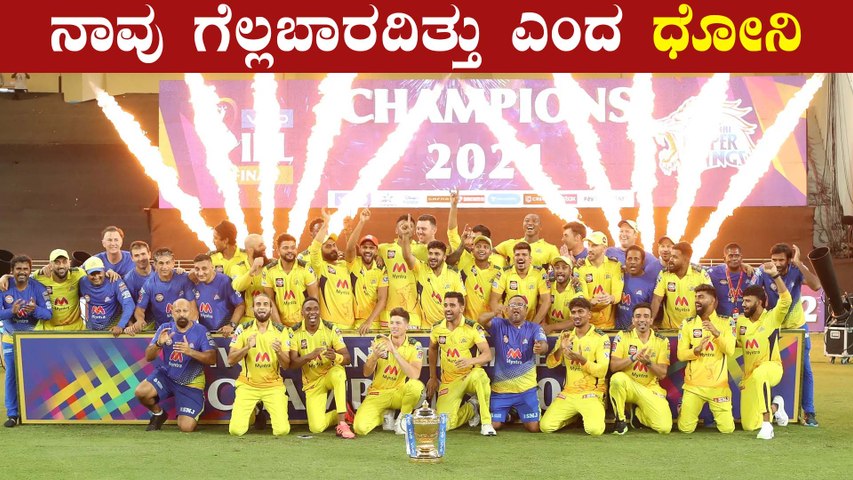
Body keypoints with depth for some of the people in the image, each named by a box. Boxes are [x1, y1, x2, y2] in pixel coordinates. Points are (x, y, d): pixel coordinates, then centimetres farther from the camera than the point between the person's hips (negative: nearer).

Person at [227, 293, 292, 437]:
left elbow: (286, 365, -3)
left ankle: (269, 412, 22)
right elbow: (231, 360, -6)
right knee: (236, 430, -13)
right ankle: (252, 413, 23)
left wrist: (279, 352, -24)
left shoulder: (281, 331, -2)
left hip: (273, 386, 0)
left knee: (282, 430, -14)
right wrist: (247, 347, -23)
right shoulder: (243, 329, -3)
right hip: (248, 385, 0)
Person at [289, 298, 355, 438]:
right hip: (311, 382, 1)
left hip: (330, 374, -1)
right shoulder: (295, 332, -8)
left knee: (338, 373, -40)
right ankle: (340, 414, 20)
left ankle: (342, 424, -32)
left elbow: (347, 358, -14)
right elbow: (292, 363, -15)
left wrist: (335, 357, -38)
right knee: (316, 427, -14)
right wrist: (310, 356, -34)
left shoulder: (331, 330, -10)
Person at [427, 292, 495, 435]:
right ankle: (471, 408, 20)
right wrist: (433, 378, 18)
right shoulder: (437, 328, 0)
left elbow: (487, 354, -20)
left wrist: (471, 361, -41)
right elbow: (432, 349, 19)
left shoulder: (473, 328, -12)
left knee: (479, 375, -42)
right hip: (449, 382, 3)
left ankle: (486, 423, -26)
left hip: (470, 376, -3)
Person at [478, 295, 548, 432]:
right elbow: (482, 321, -19)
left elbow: (544, 345, -18)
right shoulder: (499, 325, 0)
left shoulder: (534, 328, 0)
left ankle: (520, 415, 30)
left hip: (526, 389, 0)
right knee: (493, 425, -3)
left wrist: (541, 347, -44)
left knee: (534, 427, -6)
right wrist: (495, 313, -42)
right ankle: (506, 415, 33)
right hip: (501, 388, 0)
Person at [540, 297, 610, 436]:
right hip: (568, 393, 4)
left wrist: (581, 359, -27)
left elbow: (601, 371, -13)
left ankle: (588, 415, 9)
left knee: (595, 429, -28)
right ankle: (574, 416, 17)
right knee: (545, 426, -13)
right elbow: (550, 364, 3)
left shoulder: (601, 338, -6)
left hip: (591, 393, -4)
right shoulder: (566, 336, 10)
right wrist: (561, 349, -15)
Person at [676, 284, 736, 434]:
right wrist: (696, 350, -21)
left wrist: (717, 333, -24)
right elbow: (681, 354, -1)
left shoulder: (725, 322, 2)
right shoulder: (688, 323, 3)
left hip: (719, 385, 0)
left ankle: (715, 411, 30)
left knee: (727, 428, -2)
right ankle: (685, 410, 31)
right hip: (694, 385, 0)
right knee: (685, 428, -2)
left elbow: (730, 350, -10)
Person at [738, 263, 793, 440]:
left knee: (759, 374, -46)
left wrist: (775, 275, -36)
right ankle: (775, 407, 35)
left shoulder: (772, 317, -10)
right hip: (749, 375, 6)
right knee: (749, 425, 4)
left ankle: (767, 425, -40)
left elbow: (786, 300, -28)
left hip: (771, 367, -6)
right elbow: (735, 344, 17)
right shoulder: (741, 321, 5)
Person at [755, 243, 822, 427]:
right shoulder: (764, 272, -19)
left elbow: (816, 286, -35)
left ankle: (809, 412, 9)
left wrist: (799, 263, -37)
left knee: (804, 369, 2)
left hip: (797, 327, 0)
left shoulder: (797, 270, -19)